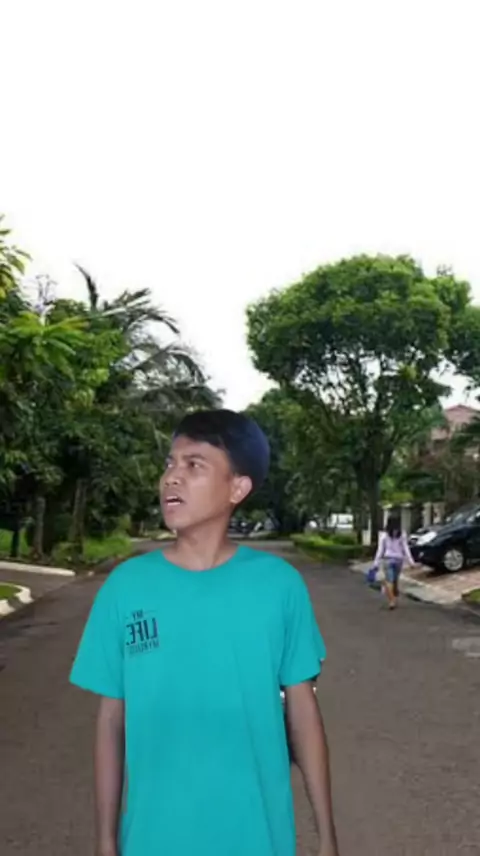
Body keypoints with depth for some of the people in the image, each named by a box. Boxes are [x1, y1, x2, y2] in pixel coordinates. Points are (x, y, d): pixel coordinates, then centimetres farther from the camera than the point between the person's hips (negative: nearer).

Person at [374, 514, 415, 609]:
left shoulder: (384, 535, -3)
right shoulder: (402, 535, -2)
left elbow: (380, 550, -3)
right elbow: (406, 549, -4)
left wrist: (376, 563, 1)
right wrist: (411, 561, -1)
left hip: (388, 559, -2)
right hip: (399, 559, 2)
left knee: (389, 581, -1)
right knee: (395, 580, 16)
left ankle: (391, 601, -13)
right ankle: (394, 600, 25)